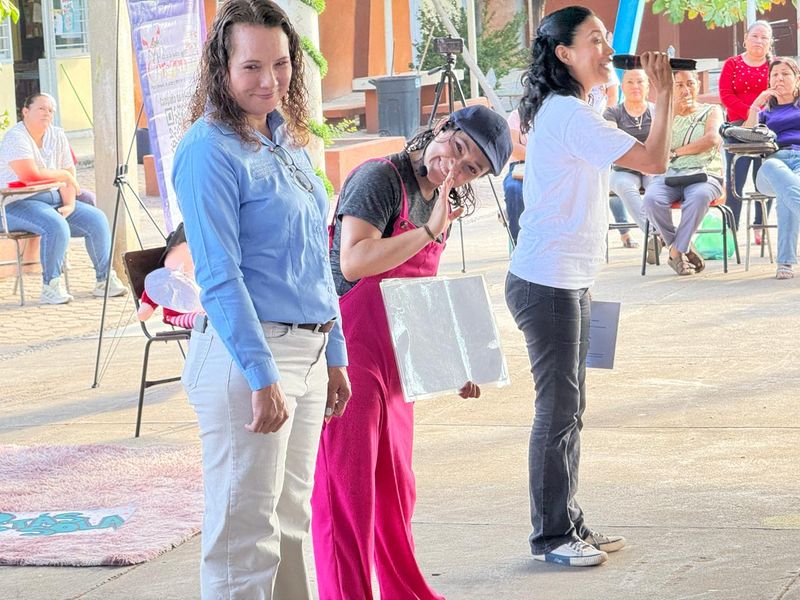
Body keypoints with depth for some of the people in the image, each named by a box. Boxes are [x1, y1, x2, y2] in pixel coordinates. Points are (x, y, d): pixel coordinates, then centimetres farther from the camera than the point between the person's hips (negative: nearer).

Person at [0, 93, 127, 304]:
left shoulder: (57, 135, 10)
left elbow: (70, 175, 8)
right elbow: (30, 175, -26)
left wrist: (70, 204, -8)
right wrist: (63, 175, -12)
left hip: (52, 200, 8)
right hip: (17, 205, -8)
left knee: (97, 219, -5)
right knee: (56, 226, -33)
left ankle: (104, 279, 5)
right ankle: (50, 286, -23)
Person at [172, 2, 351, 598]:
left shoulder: (287, 142, 13)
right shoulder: (209, 151, -13)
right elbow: (219, 276, -18)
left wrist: (334, 354, 17)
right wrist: (262, 375, -22)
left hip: (306, 352, 8)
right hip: (245, 353, -8)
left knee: (291, 522, 15)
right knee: (246, 529, -2)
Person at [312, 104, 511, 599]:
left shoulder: (446, 202, 13)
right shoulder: (381, 178, -14)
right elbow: (354, 262, -27)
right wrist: (430, 230, -24)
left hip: (395, 363, 9)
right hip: (349, 353, -9)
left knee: (395, 490, 18)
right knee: (348, 492, -4)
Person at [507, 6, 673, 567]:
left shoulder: (566, 111, 15)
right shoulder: (570, 115, -19)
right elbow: (654, 160, -21)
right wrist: (665, 96, -10)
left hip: (569, 283, 10)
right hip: (547, 284, -10)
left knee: (570, 410, 14)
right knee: (558, 411, -3)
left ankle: (570, 525, 22)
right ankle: (551, 536, 4)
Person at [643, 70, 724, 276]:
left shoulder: (711, 111, 16)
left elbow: (712, 139, -4)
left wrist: (677, 152, 0)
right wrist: (672, 114, 0)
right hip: (668, 174, 2)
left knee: (699, 196, -40)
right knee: (652, 198, -34)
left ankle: (677, 251, -26)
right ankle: (685, 249, -18)